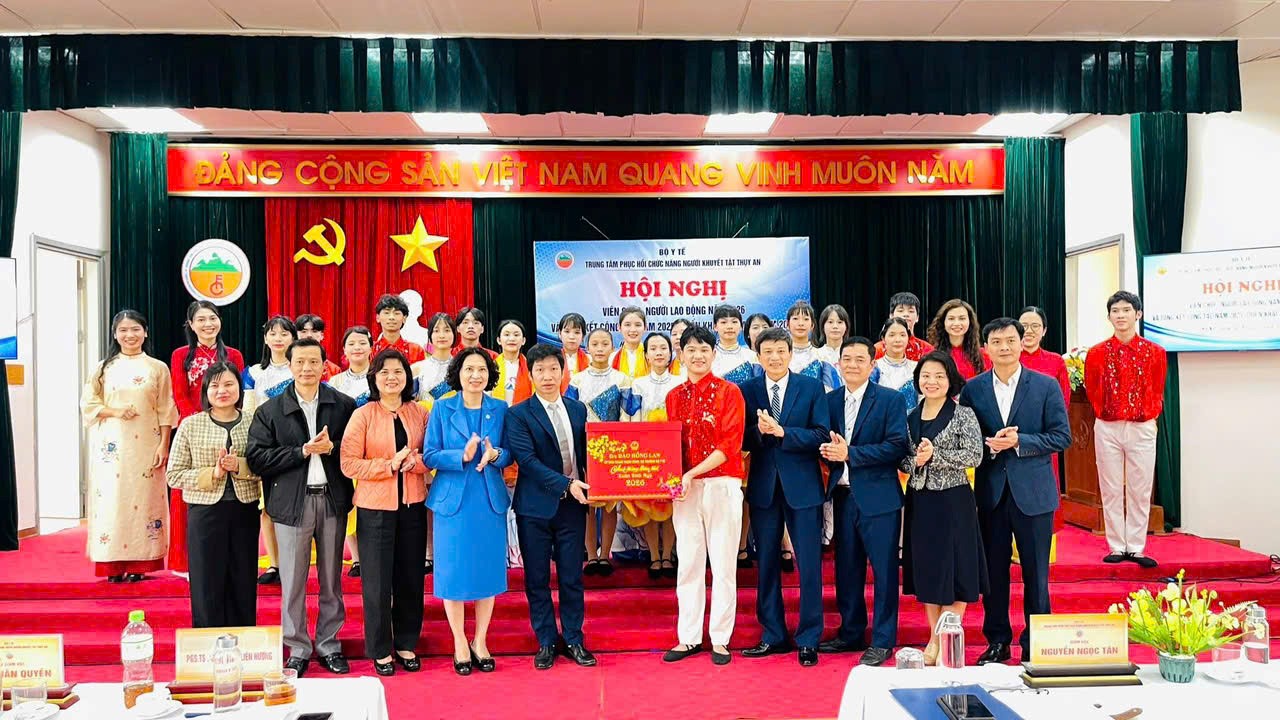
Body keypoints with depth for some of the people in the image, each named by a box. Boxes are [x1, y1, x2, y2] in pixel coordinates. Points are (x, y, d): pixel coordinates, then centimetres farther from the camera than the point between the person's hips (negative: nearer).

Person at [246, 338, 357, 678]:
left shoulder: (344, 405, 4)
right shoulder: (270, 410, 3)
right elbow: (256, 458, -6)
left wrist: (332, 448, -15)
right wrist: (303, 451, -13)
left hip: (332, 500, 1)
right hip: (292, 502, -1)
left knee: (331, 580, 10)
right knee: (293, 582, 5)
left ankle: (329, 645, 23)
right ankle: (298, 650, 18)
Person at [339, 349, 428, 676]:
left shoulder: (419, 413, 4)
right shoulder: (363, 415, -5)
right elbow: (348, 464, -10)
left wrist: (415, 461, -13)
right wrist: (390, 465, -18)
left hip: (412, 505, 3)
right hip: (375, 507, -3)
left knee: (411, 577, 9)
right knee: (378, 581, 5)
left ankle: (406, 644, 26)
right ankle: (380, 650, 20)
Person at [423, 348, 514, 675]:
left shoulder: (500, 409, 4)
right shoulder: (442, 409, 0)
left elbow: (511, 455, 6)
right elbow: (429, 455, -4)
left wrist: (495, 455, -16)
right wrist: (462, 456, -20)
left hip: (491, 500, 2)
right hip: (453, 499, -1)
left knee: (488, 569, 7)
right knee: (454, 571, 3)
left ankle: (480, 641, 23)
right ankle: (459, 643, 20)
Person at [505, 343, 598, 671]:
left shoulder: (578, 409, 8)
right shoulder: (518, 414, -5)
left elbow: (584, 452, 12)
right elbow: (527, 459, -14)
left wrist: (588, 486, -5)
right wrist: (565, 485, -21)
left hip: (572, 506, 3)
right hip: (535, 507, -3)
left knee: (572, 576, 9)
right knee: (537, 579, 7)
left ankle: (573, 640, 21)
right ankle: (547, 642, 20)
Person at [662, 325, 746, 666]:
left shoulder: (729, 391, -3)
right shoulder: (674, 396, 10)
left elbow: (731, 443, -10)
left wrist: (692, 473, -17)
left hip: (722, 484, -4)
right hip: (685, 488, 4)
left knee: (723, 564, 3)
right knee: (688, 564, 8)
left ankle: (720, 639, 13)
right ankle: (689, 638, 18)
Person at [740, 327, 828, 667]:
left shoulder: (811, 388, 0)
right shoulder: (748, 391, 5)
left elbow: (821, 435, -8)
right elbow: (741, 440, 1)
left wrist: (781, 432, -19)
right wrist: (759, 430, -19)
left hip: (802, 486, -2)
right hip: (763, 486, 2)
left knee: (809, 565, 1)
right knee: (767, 563, 10)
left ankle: (808, 639, 13)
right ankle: (773, 636, 22)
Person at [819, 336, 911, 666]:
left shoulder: (891, 400, -4)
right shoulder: (830, 400, 10)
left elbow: (898, 446, -13)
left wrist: (850, 453, -17)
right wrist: (828, 451, -11)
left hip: (878, 497, -5)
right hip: (843, 495, 5)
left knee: (884, 569, 1)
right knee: (846, 568, 13)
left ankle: (882, 641, 12)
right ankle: (851, 633, 26)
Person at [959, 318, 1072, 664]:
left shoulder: (1046, 386, 0)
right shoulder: (972, 389, 4)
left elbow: (1062, 437, -3)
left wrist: (1019, 441, -16)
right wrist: (989, 445, -16)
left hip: (1033, 492, -1)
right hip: (990, 491, 1)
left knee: (1036, 573, 7)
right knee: (993, 571, 9)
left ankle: (1036, 644, 20)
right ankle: (997, 641, 21)